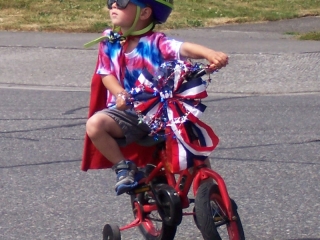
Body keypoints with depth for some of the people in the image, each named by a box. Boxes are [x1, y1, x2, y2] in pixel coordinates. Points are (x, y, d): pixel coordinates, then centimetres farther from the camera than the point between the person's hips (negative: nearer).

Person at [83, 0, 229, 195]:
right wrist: (120, 94, -20)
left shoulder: (156, 42, -8)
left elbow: (184, 48, -23)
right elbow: (106, 73, 2)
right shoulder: (110, 41, 4)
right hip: (127, 112, 2)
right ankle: (124, 168, -4)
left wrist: (210, 53, -44)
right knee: (95, 124, -26)